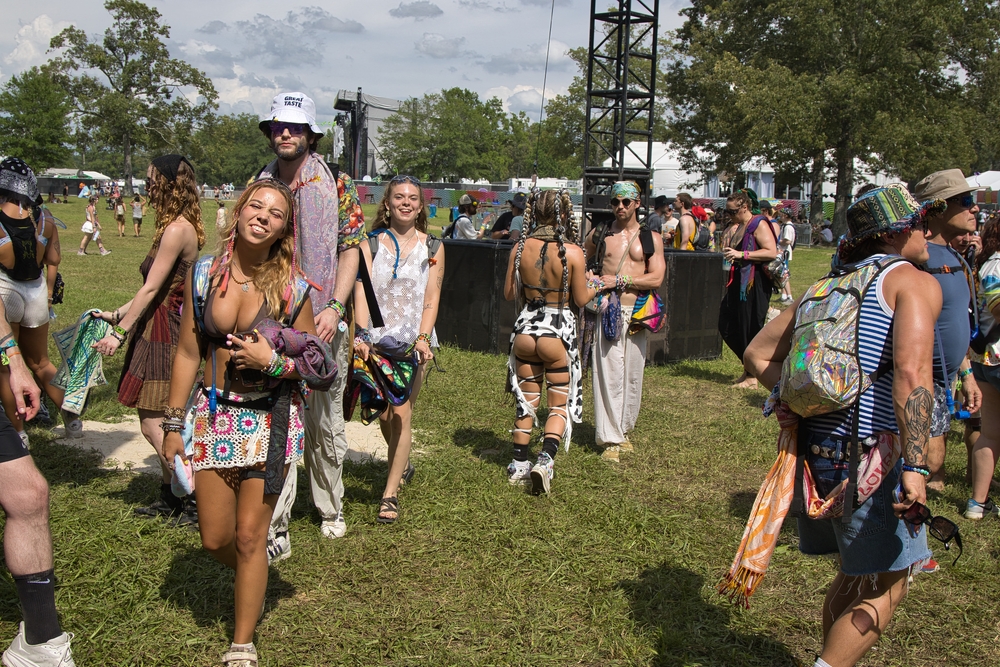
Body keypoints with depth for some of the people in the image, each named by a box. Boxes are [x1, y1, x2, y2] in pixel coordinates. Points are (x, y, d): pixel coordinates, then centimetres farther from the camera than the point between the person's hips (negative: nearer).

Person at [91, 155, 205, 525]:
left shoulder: (176, 229, -18)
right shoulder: (183, 227, 13)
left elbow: (150, 289, -18)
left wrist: (120, 332, -13)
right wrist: (117, 314, 20)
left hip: (163, 334, -10)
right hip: (167, 328, 10)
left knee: (153, 425, -4)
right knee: (160, 423, 16)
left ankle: (193, 503, 3)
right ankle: (170, 497, 27)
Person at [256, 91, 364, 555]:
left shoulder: (337, 186, 1)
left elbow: (350, 250, -1)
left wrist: (335, 307, -14)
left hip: (322, 325, -1)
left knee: (325, 423, 13)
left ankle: (330, 509, 32)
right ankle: (273, 530, -2)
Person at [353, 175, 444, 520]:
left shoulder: (432, 248, 4)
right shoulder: (371, 244, 3)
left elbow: (431, 297, -1)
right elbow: (361, 290, -8)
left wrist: (423, 338, -15)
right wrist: (362, 334, -22)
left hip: (413, 340, -1)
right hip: (378, 338, 1)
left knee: (401, 413, -9)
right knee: (383, 414, 9)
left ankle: (390, 493, -3)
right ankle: (401, 462, 39)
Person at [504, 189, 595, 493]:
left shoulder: (521, 248, -4)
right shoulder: (572, 252, -13)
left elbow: (509, 293, 4)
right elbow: (581, 299, -5)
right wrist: (595, 286, 16)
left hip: (525, 329, 3)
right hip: (558, 331, -3)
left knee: (526, 400, 17)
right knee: (560, 404, 9)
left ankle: (519, 464, 23)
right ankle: (545, 459, -9)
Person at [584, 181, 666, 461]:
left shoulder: (651, 238, 7)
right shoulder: (598, 235, 9)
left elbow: (656, 279, -4)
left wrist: (620, 280, -11)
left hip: (636, 314, 1)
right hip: (606, 312, -1)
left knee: (632, 375, 6)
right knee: (608, 374, -7)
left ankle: (623, 429, 23)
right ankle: (610, 439, -3)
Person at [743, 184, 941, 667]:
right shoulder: (916, 283, -3)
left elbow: (757, 355, 17)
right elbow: (911, 372, -20)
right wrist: (914, 467, -22)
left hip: (814, 446, 7)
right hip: (870, 452, -7)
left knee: (857, 573, 23)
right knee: (886, 585, 7)